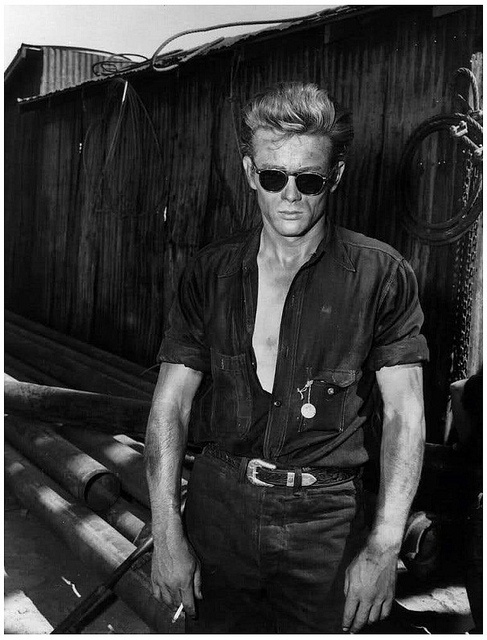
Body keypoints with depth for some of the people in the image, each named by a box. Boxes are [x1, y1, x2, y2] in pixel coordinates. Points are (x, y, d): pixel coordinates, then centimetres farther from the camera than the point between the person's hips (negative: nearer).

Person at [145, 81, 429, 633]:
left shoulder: (380, 275, -6)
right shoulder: (208, 273, 0)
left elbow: (404, 413, -5)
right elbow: (170, 405, 0)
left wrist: (384, 547, -10)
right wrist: (166, 534, -5)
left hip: (325, 523, -1)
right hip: (218, 507, 2)